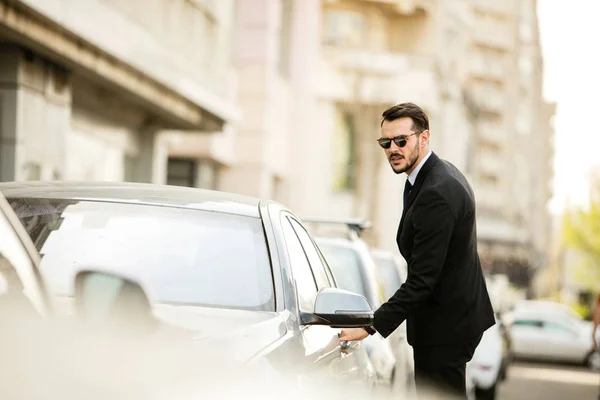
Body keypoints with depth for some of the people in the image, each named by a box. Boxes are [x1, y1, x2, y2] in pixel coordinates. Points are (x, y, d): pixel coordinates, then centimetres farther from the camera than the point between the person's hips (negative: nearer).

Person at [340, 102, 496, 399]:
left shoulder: (436, 193, -24)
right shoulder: (442, 174, 9)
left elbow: (422, 279, -27)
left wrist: (371, 326, -28)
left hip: (443, 327, -11)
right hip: (454, 313, 11)